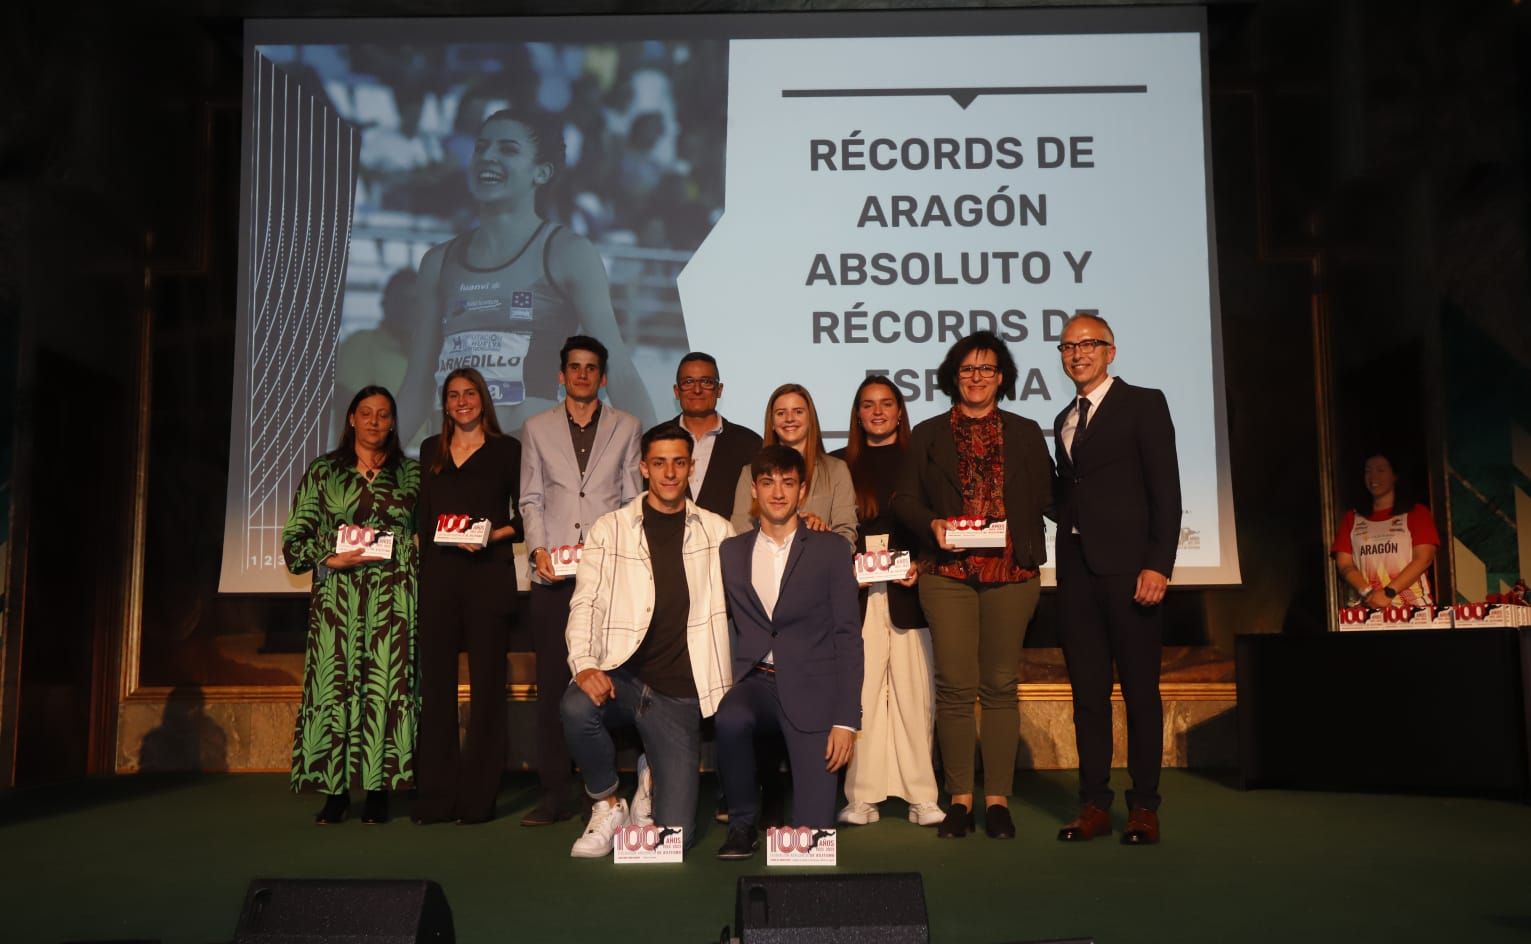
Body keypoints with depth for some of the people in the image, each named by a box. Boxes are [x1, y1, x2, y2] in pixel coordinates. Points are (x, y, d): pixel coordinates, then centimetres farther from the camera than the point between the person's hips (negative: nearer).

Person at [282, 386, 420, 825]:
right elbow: (295, 538, 6)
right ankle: (335, 791, 5)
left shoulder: (411, 472, 11)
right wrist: (332, 559, -8)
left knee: (387, 686, -3)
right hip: (336, 595, 0)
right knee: (334, 684, -3)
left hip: (393, 596, 0)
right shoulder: (322, 472, 9)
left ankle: (379, 790, 4)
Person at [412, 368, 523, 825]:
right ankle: (435, 796, 10)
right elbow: (422, 517, 17)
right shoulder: (431, 450, 16)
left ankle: (478, 796, 5)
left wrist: (495, 535, -13)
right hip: (438, 576, 4)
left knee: (486, 682, -1)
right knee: (435, 680, 3)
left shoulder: (507, 449, 5)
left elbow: (525, 514, 4)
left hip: (488, 575, -3)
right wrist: (418, 564, 7)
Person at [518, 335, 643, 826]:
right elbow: (531, 499, 11)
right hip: (553, 573, 1)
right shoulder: (537, 428, 15)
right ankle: (554, 794, 7)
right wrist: (538, 548, -4)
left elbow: (633, 499, 8)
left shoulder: (625, 427, 12)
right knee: (553, 681, 1)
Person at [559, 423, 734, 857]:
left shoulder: (716, 531, 9)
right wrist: (584, 664, -19)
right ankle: (607, 803, -5)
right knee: (576, 706, -37)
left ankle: (652, 779, 29)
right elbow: (586, 603, -1)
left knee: (674, 834, -9)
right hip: (621, 678, 0)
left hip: (680, 694, 0)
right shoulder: (609, 529, 5)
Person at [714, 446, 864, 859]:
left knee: (813, 832, -12)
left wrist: (846, 720, -8)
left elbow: (848, 638, 0)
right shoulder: (731, 551, 12)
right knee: (730, 718, -35)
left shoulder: (831, 550, 4)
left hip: (811, 689, -2)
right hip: (756, 682, 2)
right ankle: (742, 824, -10)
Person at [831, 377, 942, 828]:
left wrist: (920, 567, -9)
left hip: (907, 592, 0)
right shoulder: (839, 465, 13)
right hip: (856, 594, 1)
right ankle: (861, 797, 2)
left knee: (914, 691, -2)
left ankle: (922, 796, 5)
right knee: (859, 691, -3)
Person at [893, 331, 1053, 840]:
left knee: (1000, 685, 2)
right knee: (955, 685, -3)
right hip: (947, 573, 0)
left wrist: (1023, 537, -5)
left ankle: (997, 799, 8)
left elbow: (1046, 495, 11)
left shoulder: (1025, 433, 14)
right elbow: (904, 499, 8)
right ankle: (960, 798, 6)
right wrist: (933, 524, -9)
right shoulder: (928, 434, 12)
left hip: (1010, 572, 1)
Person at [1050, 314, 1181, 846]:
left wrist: (1159, 564, -14)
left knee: (1140, 691, 1)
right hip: (1076, 570, 6)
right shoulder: (1064, 420, 20)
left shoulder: (1143, 404, 1)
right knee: (1087, 692, 6)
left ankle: (1143, 807, 9)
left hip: (1129, 567, -5)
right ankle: (1094, 804, 13)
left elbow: (1165, 489, -7)